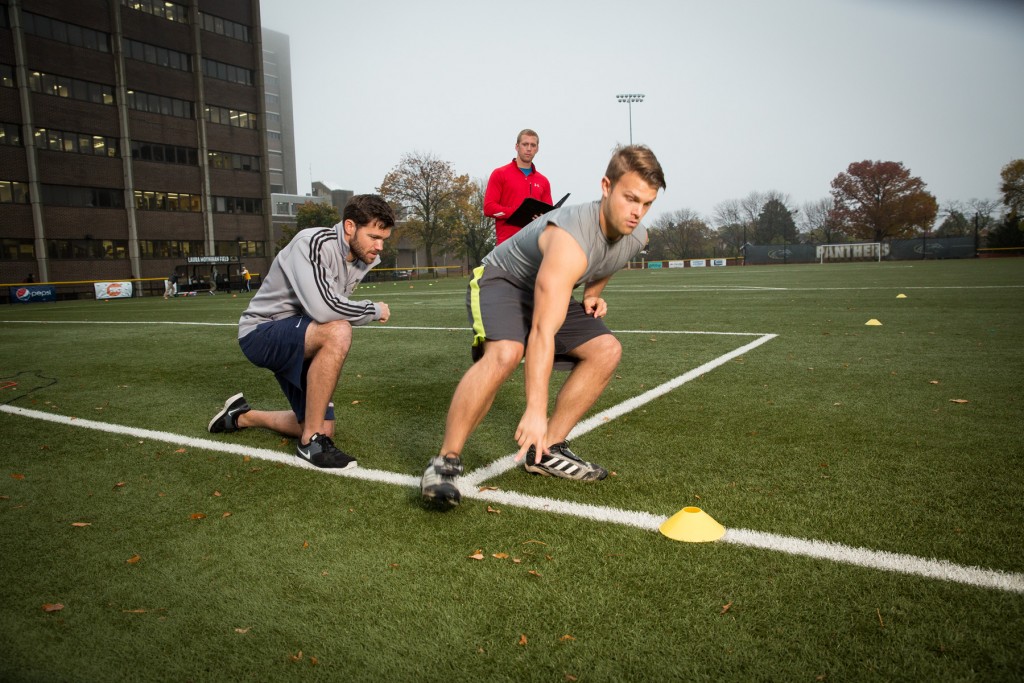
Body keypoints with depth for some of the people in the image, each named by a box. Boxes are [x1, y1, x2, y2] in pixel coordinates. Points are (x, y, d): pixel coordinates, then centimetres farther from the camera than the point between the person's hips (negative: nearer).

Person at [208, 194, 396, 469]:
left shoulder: (361, 259, -1)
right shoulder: (313, 242, -25)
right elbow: (322, 308, -39)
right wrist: (374, 310, -24)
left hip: (298, 339, 8)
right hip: (261, 332, -8)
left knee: (324, 430, 8)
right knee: (338, 332, -37)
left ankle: (241, 416, 34)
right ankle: (311, 443, -22)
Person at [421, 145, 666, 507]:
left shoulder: (636, 237, -10)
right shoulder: (570, 237, -37)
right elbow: (543, 332, -43)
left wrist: (592, 294, -2)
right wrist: (535, 411, -47)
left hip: (552, 288, 8)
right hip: (500, 280, -8)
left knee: (606, 350, -8)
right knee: (505, 353, -35)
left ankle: (547, 450, -1)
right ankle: (446, 461, -23)